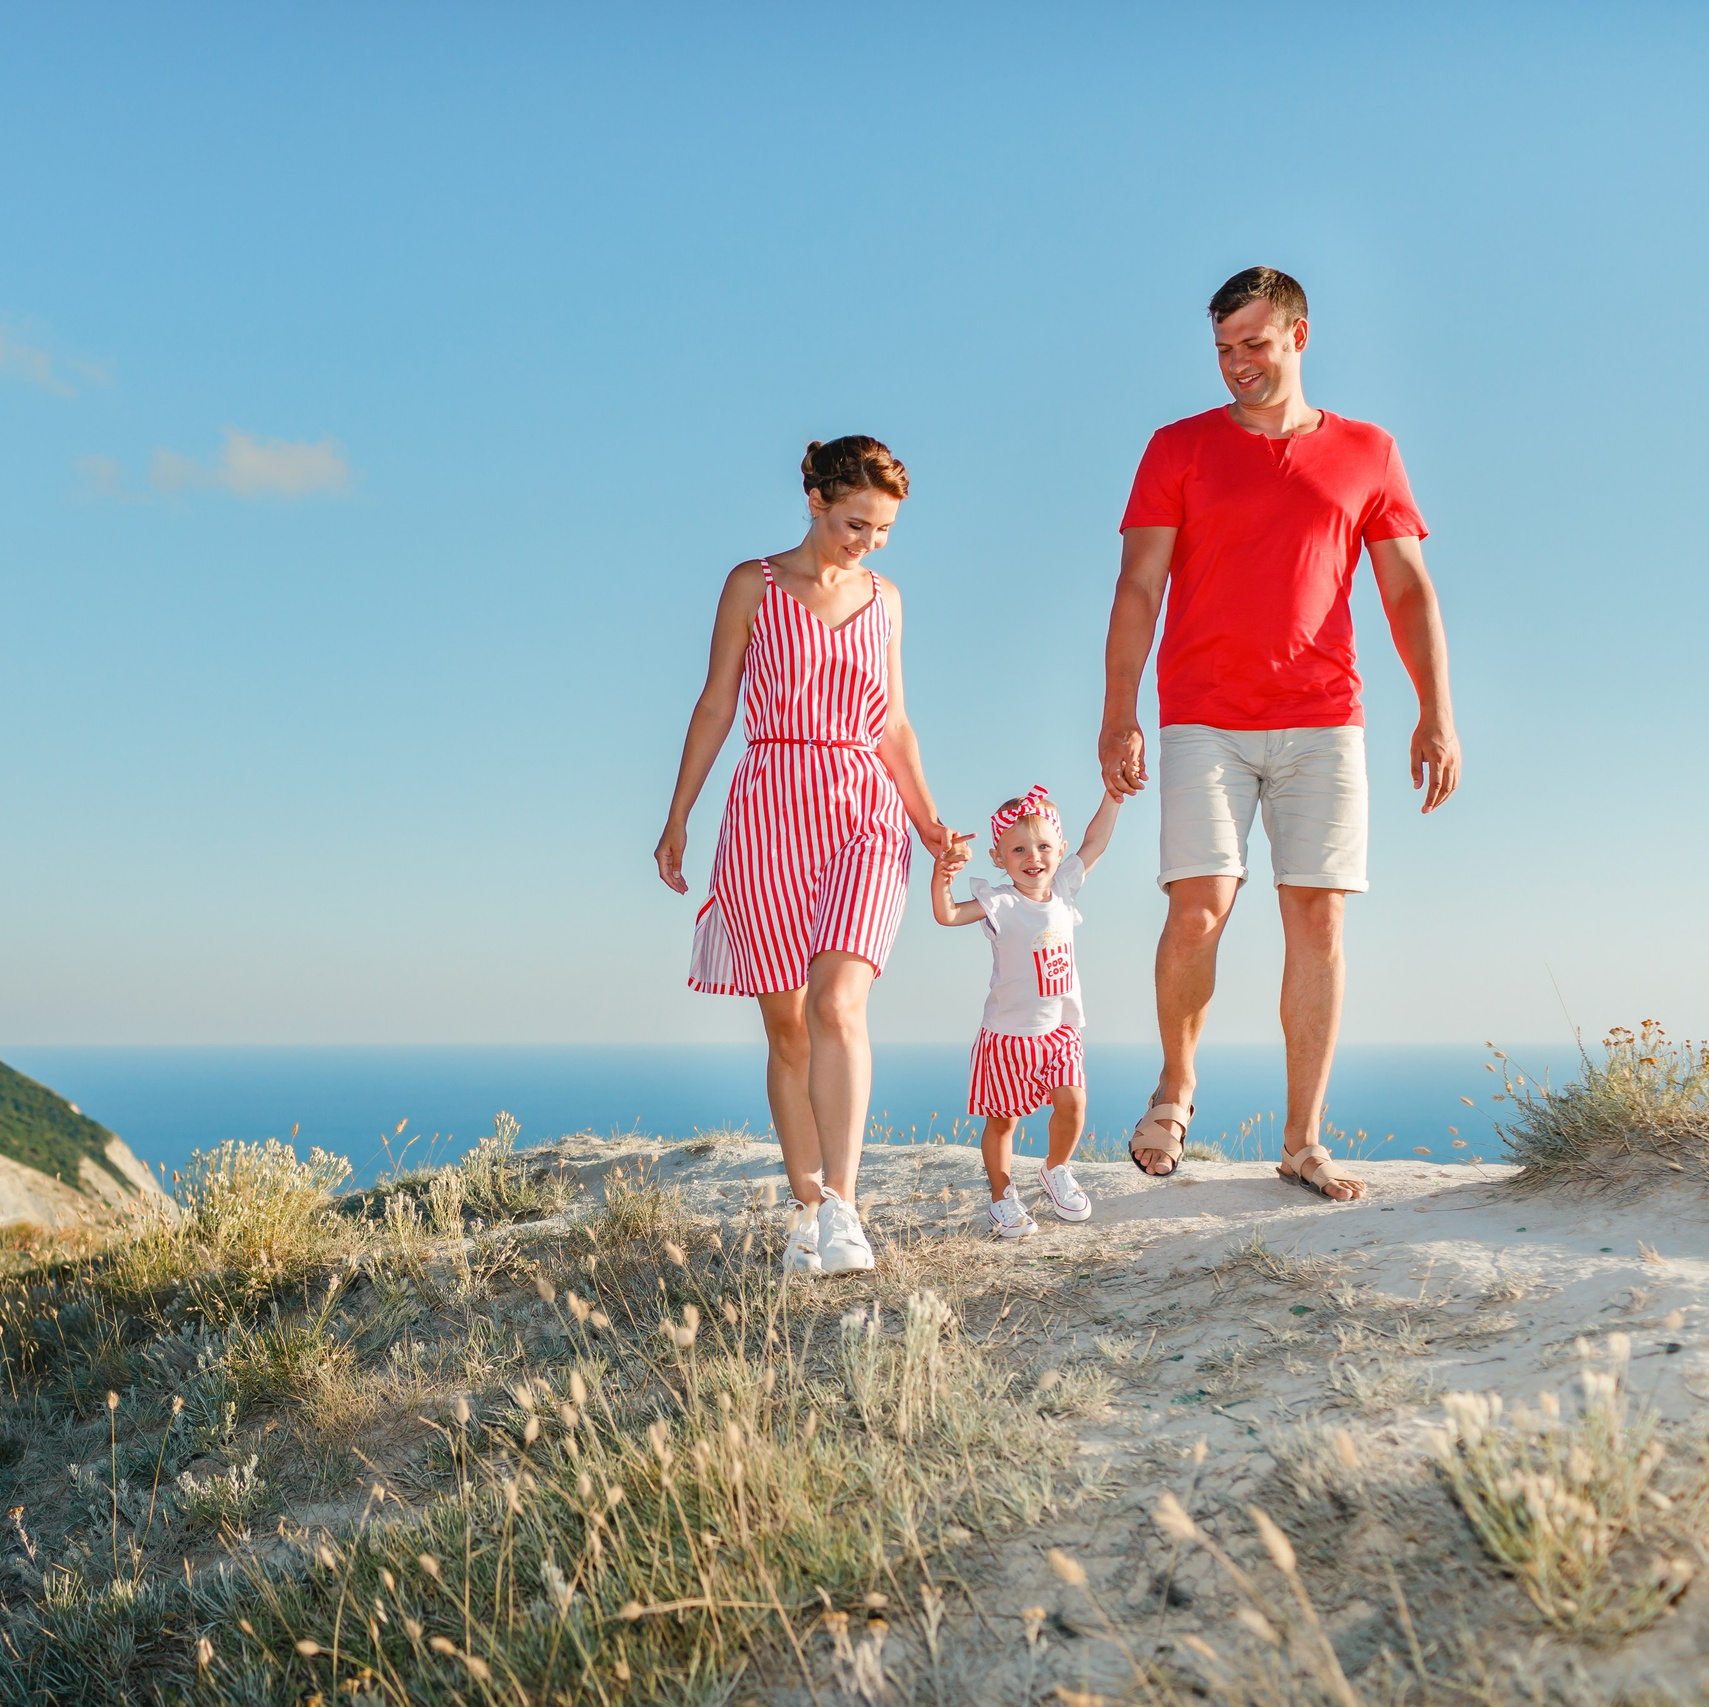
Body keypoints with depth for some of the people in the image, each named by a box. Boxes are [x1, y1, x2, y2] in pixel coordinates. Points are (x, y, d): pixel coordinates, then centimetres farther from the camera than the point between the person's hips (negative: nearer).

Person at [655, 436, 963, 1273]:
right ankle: (806, 1209, 9)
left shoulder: (882, 599, 14)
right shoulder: (753, 586, 5)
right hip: (768, 811, -1)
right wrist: (677, 818, 5)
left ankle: (841, 1206, -20)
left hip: (867, 813, 1)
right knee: (786, 1024, 1)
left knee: (837, 1001, -18)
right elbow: (716, 704, 7)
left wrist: (928, 820, 16)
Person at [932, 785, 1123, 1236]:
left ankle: (1056, 1170, 15)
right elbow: (947, 914, -25)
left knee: (1072, 1100, -11)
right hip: (1009, 1033, -4)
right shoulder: (1000, 903, -13)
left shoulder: (1062, 888, 2)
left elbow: (1095, 843, 11)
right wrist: (942, 874, -40)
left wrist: (1112, 797, 9)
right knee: (1001, 1118, 3)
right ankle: (1003, 1197, 20)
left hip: (1060, 1030, 4)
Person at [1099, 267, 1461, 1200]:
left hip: (1322, 719, 1)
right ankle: (1175, 1086, 13)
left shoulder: (1367, 452, 13)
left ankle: (1303, 1141, 5)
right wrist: (1117, 718, -6)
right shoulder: (1179, 448, 10)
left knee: (1318, 917, -3)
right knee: (1199, 907, -13)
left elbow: (1410, 592, 11)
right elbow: (1138, 588, 3)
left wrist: (1437, 713, -1)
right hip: (1204, 719, -1)